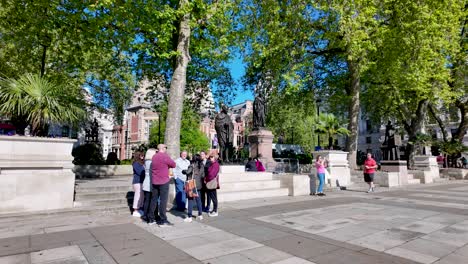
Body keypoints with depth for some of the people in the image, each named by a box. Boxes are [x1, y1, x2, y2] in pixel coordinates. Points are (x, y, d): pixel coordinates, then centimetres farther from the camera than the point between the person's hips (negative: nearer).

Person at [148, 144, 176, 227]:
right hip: (164, 181, -6)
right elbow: (173, 165, -5)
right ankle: (163, 221, 2)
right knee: (163, 200, -2)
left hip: (154, 182, 7)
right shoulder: (165, 156, -13)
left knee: (153, 199, 13)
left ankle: (151, 219, 20)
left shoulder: (154, 157, 7)